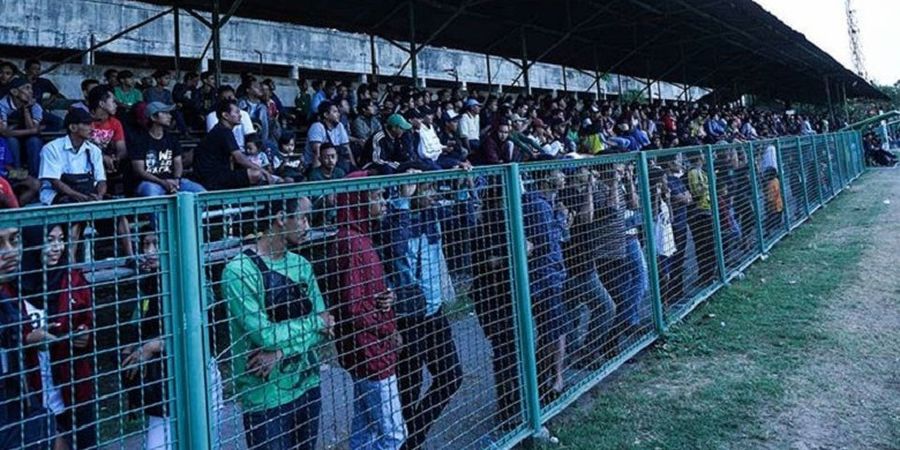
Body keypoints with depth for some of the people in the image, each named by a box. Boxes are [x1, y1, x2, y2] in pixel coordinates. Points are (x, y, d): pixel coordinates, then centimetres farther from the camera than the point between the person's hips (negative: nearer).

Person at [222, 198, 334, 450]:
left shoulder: (301, 265, 4)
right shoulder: (239, 271, -16)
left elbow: (325, 326, 1)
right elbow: (265, 335, -22)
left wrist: (282, 350, -15)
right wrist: (315, 322, -8)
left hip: (308, 386, 6)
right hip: (266, 398, -6)